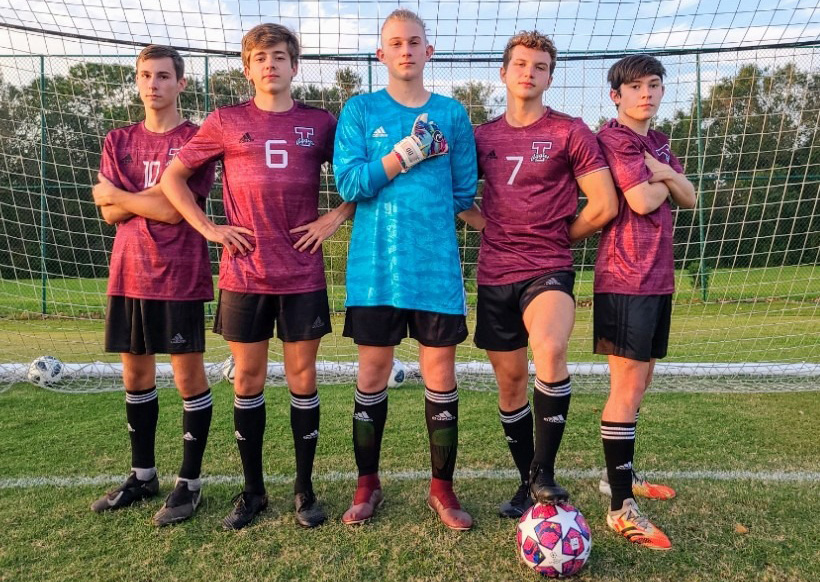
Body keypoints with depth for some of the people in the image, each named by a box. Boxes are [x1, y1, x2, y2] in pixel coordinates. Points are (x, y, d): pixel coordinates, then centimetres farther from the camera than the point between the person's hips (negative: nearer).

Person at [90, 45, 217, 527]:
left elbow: (175, 207, -14)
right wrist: (155, 197, -9)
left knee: (188, 375, 0)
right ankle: (143, 475, 27)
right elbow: (109, 214, 4)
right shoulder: (119, 141, 13)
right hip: (130, 274, 6)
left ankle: (190, 482, 13)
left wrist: (120, 195, -1)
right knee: (136, 374, 12)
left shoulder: (196, 139, -2)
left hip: (180, 275, -5)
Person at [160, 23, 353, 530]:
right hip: (244, 273, 1)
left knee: (303, 377, 5)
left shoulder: (320, 122, 5)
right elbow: (173, 176, 10)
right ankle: (253, 491, 24)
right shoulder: (226, 122, 5)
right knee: (248, 379, 7)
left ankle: (305, 488, 21)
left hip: (303, 273, 0)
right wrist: (209, 228, 1)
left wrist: (336, 218, -2)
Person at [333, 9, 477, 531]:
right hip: (374, 263, 0)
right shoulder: (360, 110, 6)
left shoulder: (451, 113, 8)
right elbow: (349, 182, -7)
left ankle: (443, 488, 21)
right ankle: (368, 483, 25)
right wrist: (405, 154, -12)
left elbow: (464, 194, 10)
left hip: (437, 263, 1)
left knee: (441, 372, 4)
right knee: (373, 372, 7)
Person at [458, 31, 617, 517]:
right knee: (510, 381, 9)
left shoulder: (571, 132, -1)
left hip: (549, 270, -4)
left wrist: (557, 238, 5)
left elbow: (604, 206, -4)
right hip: (495, 274, 4)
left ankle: (544, 471, -13)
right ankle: (528, 482, 26)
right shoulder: (482, 136, 9)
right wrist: (487, 225, 3)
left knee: (550, 349, -32)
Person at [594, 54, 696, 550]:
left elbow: (689, 198, 11)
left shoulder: (658, 141, 20)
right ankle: (622, 508, -2)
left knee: (640, 380, 15)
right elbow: (641, 201, -18)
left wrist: (661, 171, -6)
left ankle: (622, 474, 30)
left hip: (658, 276, 9)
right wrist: (665, 181, 2)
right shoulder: (615, 138, -7)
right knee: (628, 387, -8)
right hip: (627, 277, -9)